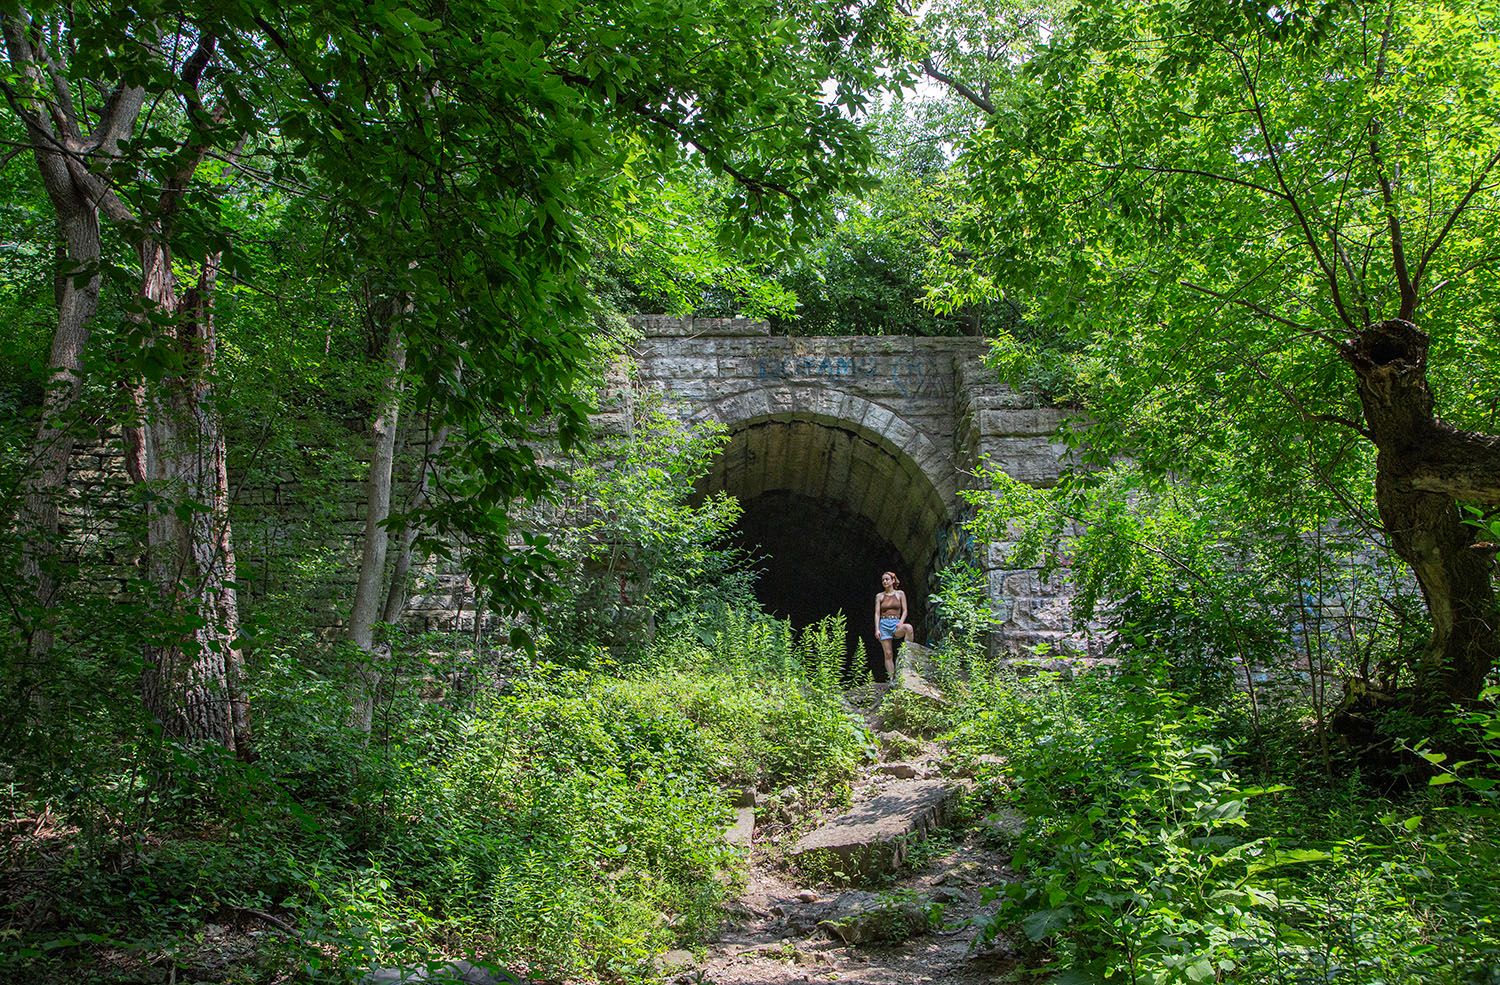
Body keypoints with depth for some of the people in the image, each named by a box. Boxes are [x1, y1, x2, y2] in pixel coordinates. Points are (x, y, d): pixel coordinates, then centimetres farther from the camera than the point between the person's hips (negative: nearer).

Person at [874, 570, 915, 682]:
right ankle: (892, 678, -1)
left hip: (896, 623, -1)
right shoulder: (879, 596, 10)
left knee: (909, 627, -36)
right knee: (888, 654, -3)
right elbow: (877, 613, 5)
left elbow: (904, 611, 5)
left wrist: (901, 622, -12)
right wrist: (877, 629, -6)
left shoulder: (900, 593, 8)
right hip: (884, 624, 1)